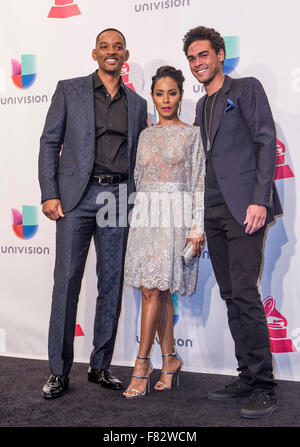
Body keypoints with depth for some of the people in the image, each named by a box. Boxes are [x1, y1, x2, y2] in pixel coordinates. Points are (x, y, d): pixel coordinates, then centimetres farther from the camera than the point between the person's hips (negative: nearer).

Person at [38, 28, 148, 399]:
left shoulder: (137, 103, 15)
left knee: (112, 283, 5)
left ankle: (100, 365, 18)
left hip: (119, 197, 3)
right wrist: (49, 194, -7)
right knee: (66, 280, -3)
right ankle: (59, 371, 7)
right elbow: (50, 142, 3)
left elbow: (139, 156, 16)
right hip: (76, 195, -3)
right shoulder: (69, 90, 8)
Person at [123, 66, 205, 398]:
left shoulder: (192, 134, 2)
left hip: (176, 215, -5)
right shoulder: (146, 135, 15)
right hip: (145, 216, 5)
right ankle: (170, 358, 18)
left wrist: (198, 226, -10)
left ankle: (142, 362, -1)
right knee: (157, 290, 5)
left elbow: (199, 183, -2)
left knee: (153, 289, -10)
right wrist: (139, 218, 11)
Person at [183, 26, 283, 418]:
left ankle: (264, 386, -3)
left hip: (243, 206, -7)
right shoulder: (202, 105, 23)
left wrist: (260, 199, -17)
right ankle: (247, 377, 14)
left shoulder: (246, 89, 3)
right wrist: (199, 210, 14)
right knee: (231, 296, 6)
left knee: (244, 293, -13)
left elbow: (266, 142, -6)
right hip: (214, 211, 7)